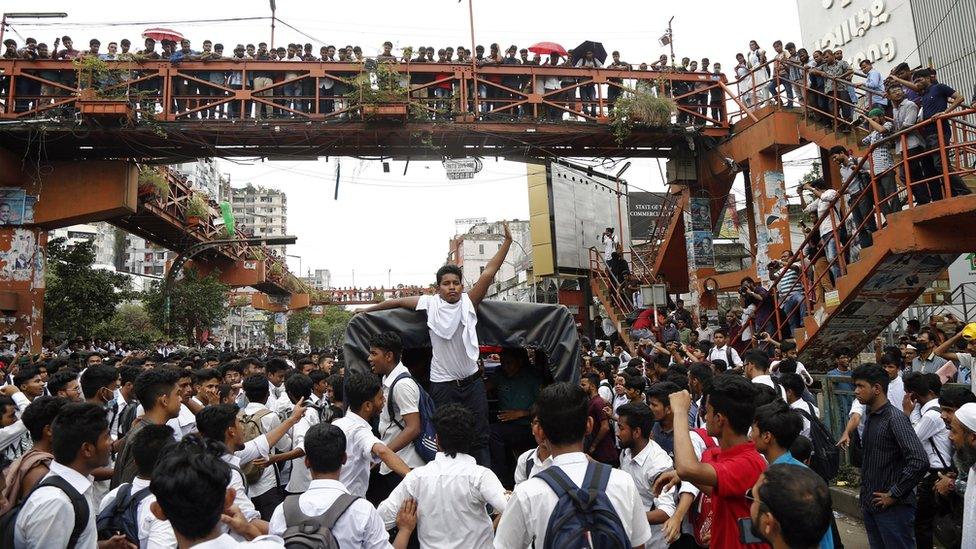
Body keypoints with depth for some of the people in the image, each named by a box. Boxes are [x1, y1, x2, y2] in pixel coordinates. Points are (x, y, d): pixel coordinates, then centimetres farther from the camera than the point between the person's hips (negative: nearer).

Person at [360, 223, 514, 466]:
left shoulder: (469, 302, -5)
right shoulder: (430, 304, -5)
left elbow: (489, 273, -12)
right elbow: (397, 301, 7)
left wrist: (507, 241, -18)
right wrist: (368, 310, 18)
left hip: (472, 380, 1)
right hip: (442, 384, -1)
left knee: (480, 436, 7)